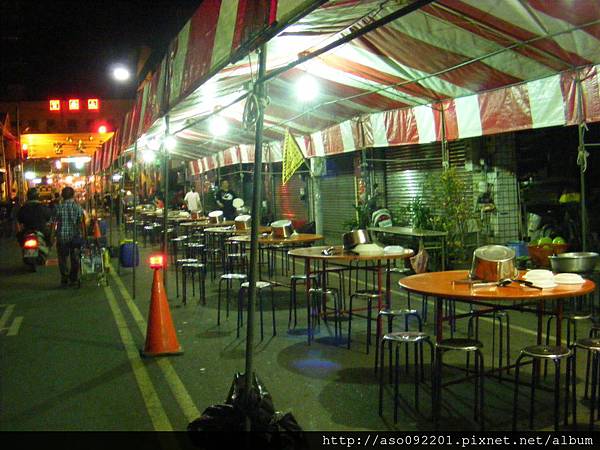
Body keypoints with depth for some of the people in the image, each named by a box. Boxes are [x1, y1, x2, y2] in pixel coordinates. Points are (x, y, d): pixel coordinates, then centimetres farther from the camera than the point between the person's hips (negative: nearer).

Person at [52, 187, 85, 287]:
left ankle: (64, 279, 3)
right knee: (75, 259, 11)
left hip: (62, 237, 0)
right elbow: (81, 223, -7)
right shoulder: (78, 207, -5)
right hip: (75, 236, 0)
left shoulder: (58, 207, -4)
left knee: (62, 259, 9)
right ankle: (73, 279, 15)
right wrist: (83, 235, 2)